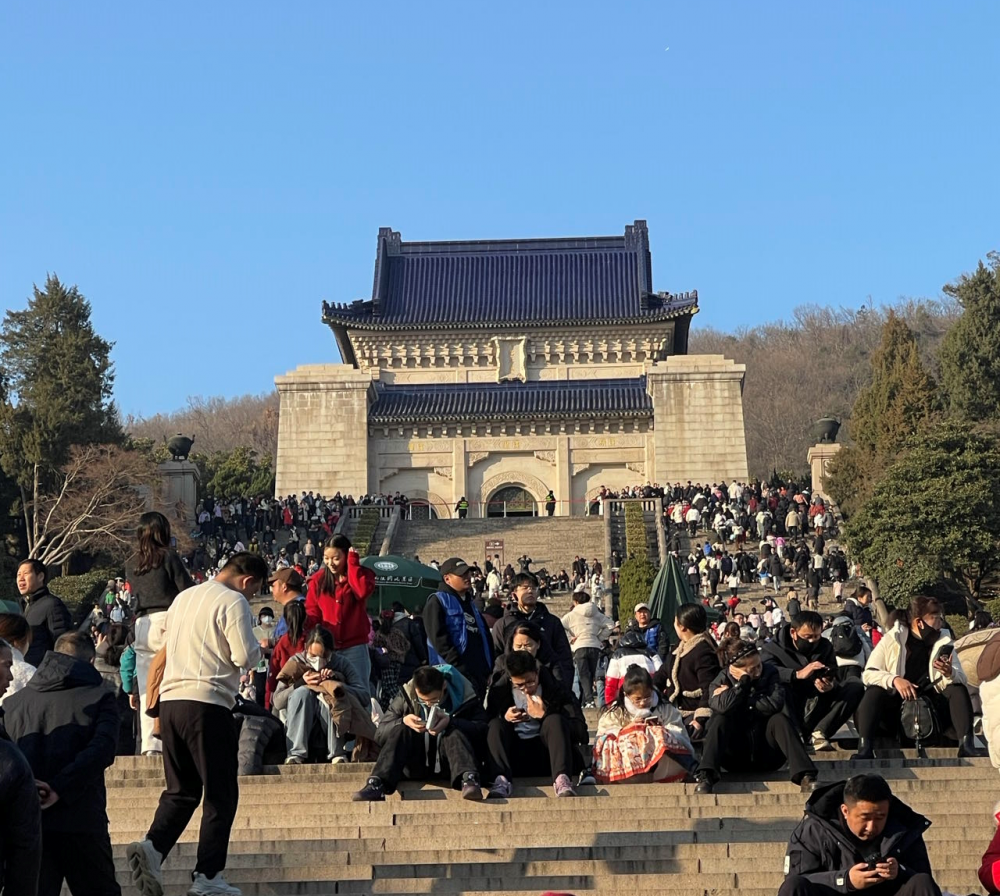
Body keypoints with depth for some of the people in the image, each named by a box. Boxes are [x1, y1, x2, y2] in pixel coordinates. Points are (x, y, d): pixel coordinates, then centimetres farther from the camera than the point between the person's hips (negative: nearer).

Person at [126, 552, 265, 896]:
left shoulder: (183, 597, 19)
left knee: (181, 790, 14)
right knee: (221, 793, 2)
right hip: (207, 703, -7)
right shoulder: (233, 602, -5)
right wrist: (256, 646, 8)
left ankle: (152, 846, -7)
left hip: (170, 700, 7)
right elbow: (245, 657, -12)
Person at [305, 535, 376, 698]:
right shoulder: (318, 580, 5)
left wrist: (353, 564, -14)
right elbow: (312, 611, 3)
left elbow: (363, 591, -21)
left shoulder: (361, 574, 1)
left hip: (354, 647, -2)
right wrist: (305, 623, -19)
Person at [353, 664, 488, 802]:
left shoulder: (463, 694, -8)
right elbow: (380, 733, -4)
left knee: (455, 733, -29)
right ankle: (377, 784, -41)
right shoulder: (406, 696, -4)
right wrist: (403, 721, -24)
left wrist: (451, 722, -30)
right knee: (400, 731, -24)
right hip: (418, 766, 2)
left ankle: (468, 780, -53)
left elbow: (483, 727, -16)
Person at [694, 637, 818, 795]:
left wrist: (740, 704, -18)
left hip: (766, 755, 0)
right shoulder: (721, 681, -4)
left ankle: (805, 777, -37)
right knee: (719, 721, -25)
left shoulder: (769, 673, -2)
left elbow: (775, 704, -22)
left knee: (779, 719, -24)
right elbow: (724, 707, -27)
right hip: (736, 757, 0)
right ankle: (705, 778, -40)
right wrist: (744, 680, -23)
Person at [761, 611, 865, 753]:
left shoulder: (825, 647, 9)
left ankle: (819, 732, -20)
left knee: (855, 685, -11)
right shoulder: (774, 647, -3)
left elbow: (835, 680, -1)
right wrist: (798, 674, -41)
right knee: (778, 684, -31)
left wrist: (831, 686, -27)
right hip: (787, 714, -4)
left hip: (816, 711, 4)